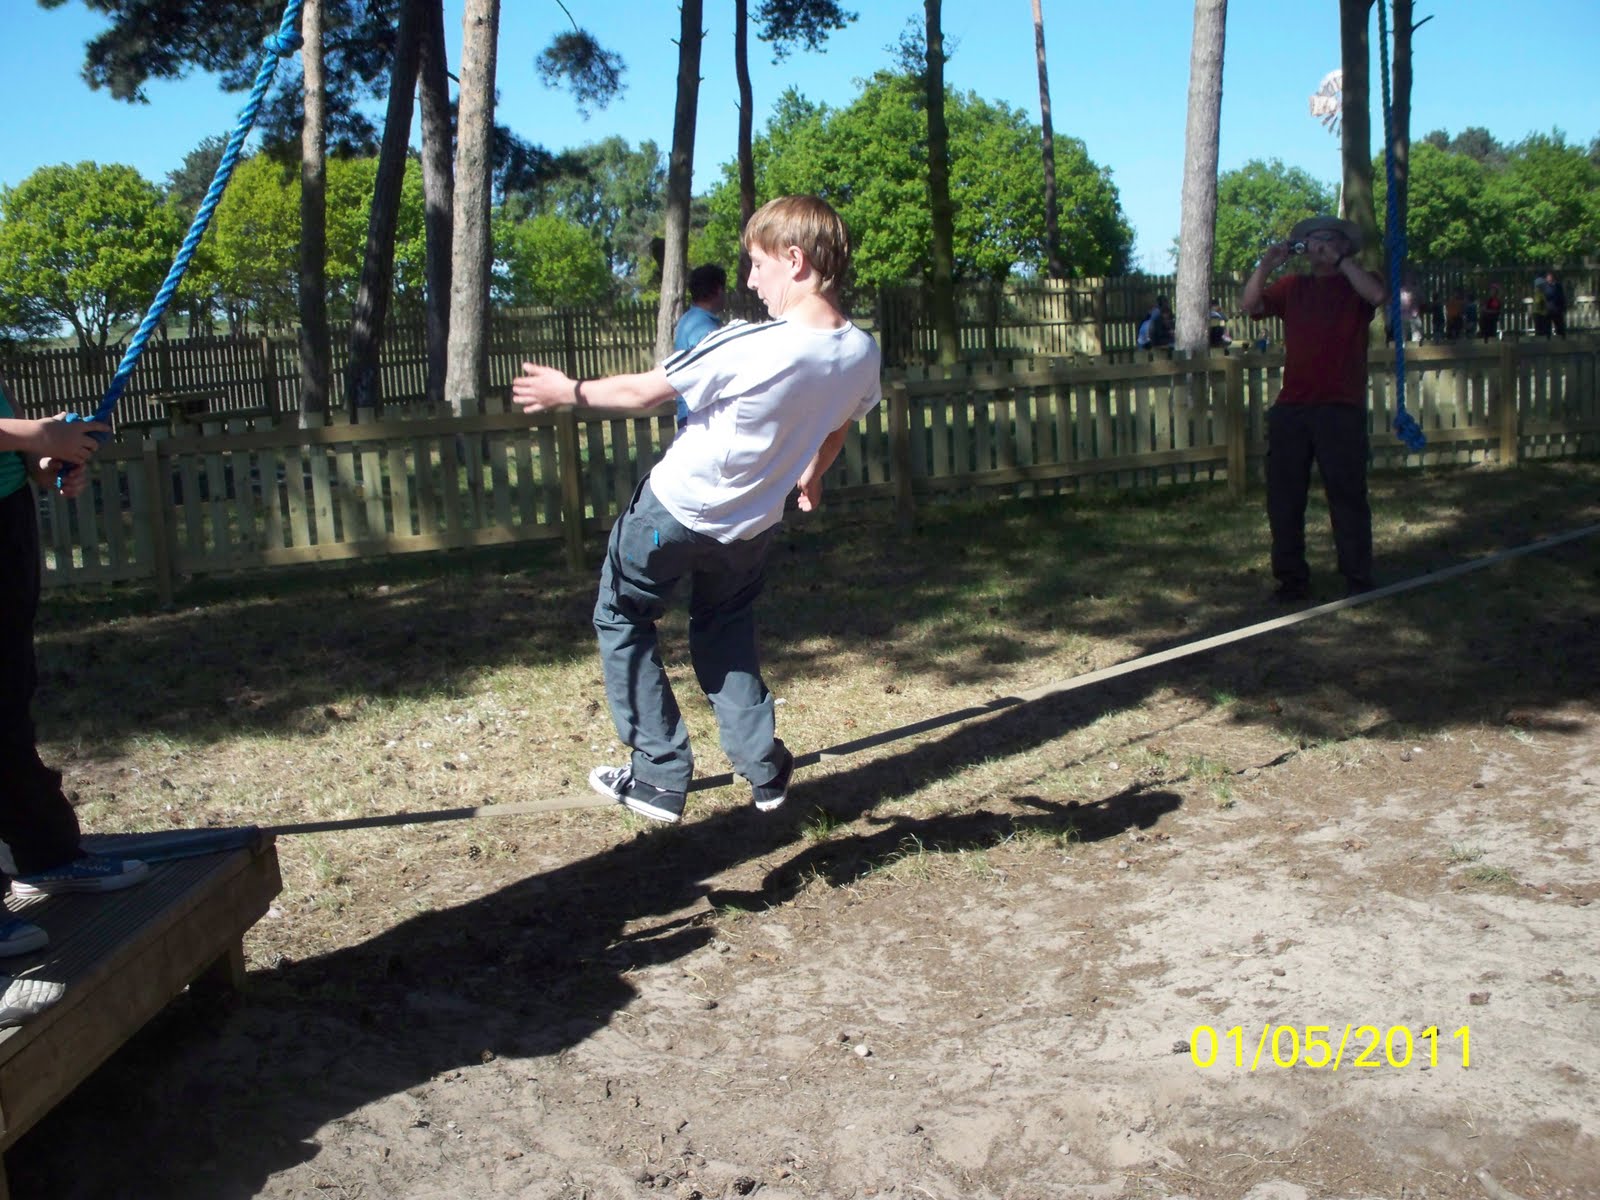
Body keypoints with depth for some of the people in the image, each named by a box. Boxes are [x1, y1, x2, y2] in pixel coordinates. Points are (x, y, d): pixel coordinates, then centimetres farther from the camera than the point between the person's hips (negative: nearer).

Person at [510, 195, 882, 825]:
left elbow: (645, 390, -16)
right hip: (752, 527, 6)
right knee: (726, 634, 28)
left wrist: (571, 391, 1)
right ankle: (764, 773, 21)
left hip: (674, 511, -6)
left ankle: (660, 777, 12)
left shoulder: (748, 346, -29)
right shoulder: (862, 355, -11)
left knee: (622, 620, 15)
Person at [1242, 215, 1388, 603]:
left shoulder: (1356, 284, 8)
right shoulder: (1291, 287, 17)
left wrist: (1341, 261, -12)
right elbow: (1252, 305, 5)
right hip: (1291, 409, 4)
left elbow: (1378, 296, -14)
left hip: (1341, 408, -4)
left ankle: (1358, 579, 4)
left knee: (1347, 495, -2)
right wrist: (1265, 266, -6)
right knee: (1284, 497, 5)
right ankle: (1291, 578, 13)